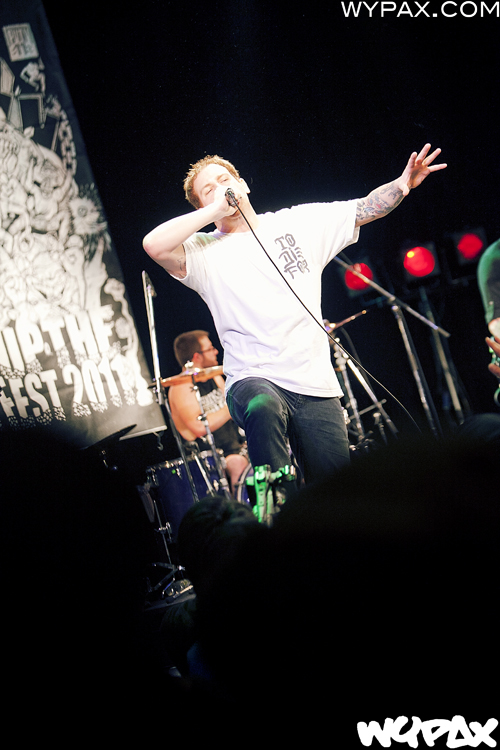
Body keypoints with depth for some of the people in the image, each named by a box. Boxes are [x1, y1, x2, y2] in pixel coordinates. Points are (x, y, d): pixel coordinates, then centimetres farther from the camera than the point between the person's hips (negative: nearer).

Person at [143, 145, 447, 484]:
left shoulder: (298, 223, 13)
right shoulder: (205, 251, 2)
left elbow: (365, 208, 14)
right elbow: (154, 245, -17)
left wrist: (404, 183, -5)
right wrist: (216, 209, -10)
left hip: (316, 385, 3)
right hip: (254, 380, -3)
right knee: (264, 408, -39)